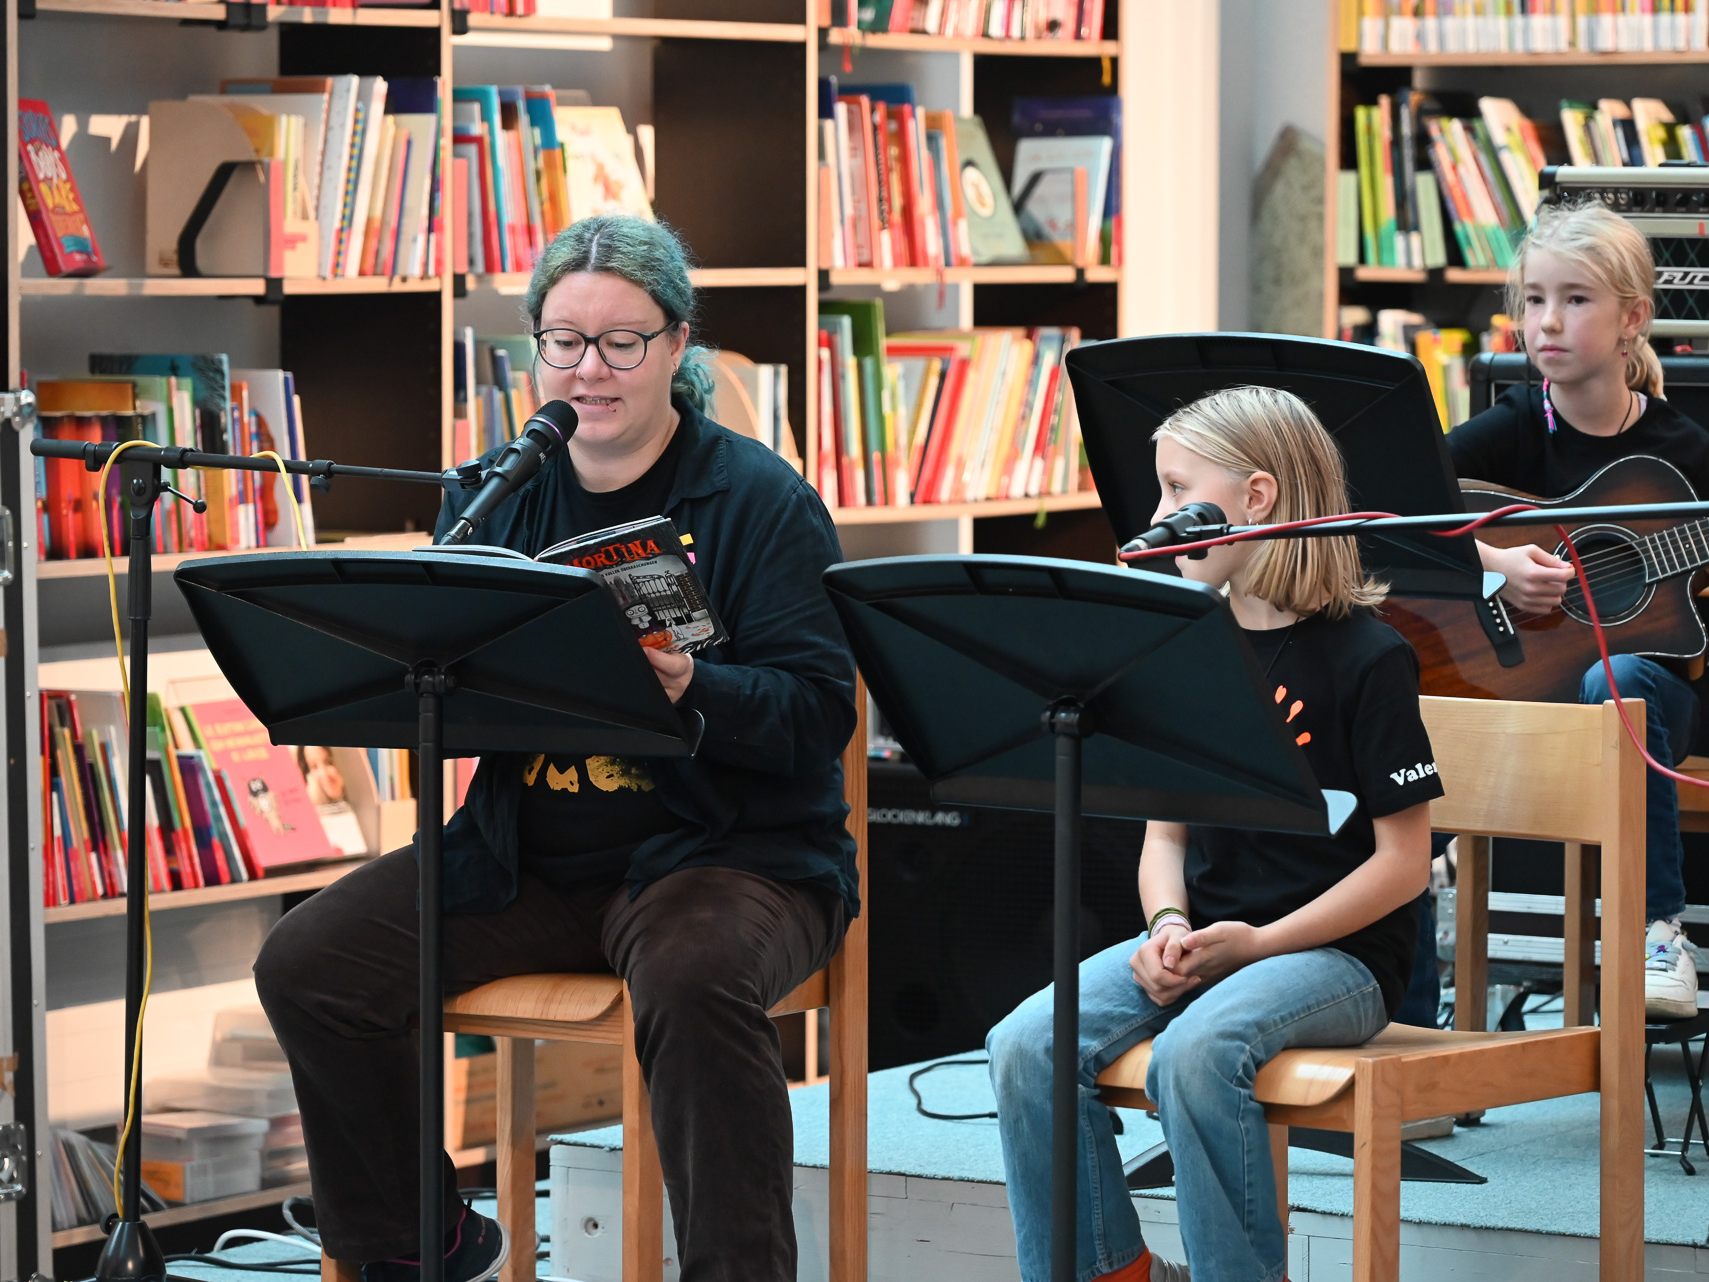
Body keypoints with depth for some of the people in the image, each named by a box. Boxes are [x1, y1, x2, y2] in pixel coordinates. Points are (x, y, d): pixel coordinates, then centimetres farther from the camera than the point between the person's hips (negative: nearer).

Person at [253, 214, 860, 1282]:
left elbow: (819, 712, -13)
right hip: (525, 859, 5)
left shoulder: (760, 502, -5)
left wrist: (689, 690, -32)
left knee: (693, 981, -38)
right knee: (308, 966, -10)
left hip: (731, 852, -5)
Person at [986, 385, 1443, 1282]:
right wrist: (1169, 925, -7)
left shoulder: (1366, 657, -8)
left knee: (1195, 1053, -35)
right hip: (1203, 939, 6)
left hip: (1335, 950, -6)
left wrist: (1257, 945, -15)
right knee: (1027, 1042, -18)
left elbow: (1402, 860, -9)